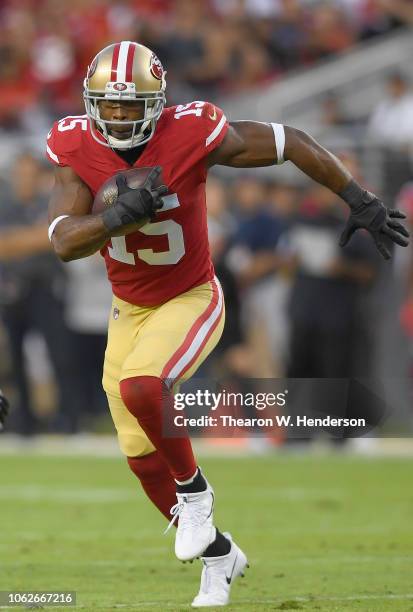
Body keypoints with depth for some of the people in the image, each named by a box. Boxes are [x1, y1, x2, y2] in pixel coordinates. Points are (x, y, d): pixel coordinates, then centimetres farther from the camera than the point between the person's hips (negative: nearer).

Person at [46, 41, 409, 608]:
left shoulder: (191, 135, -22)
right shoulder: (78, 149, -14)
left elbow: (290, 143, -12)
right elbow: (65, 242, -22)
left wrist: (361, 201, -8)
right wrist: (123, 214, -40)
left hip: (191, 300, -5)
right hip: (129, 309, 5)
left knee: (140, 387, -33)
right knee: (142, 455, 8)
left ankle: (192, 489, -6)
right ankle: (218, 554, 28)